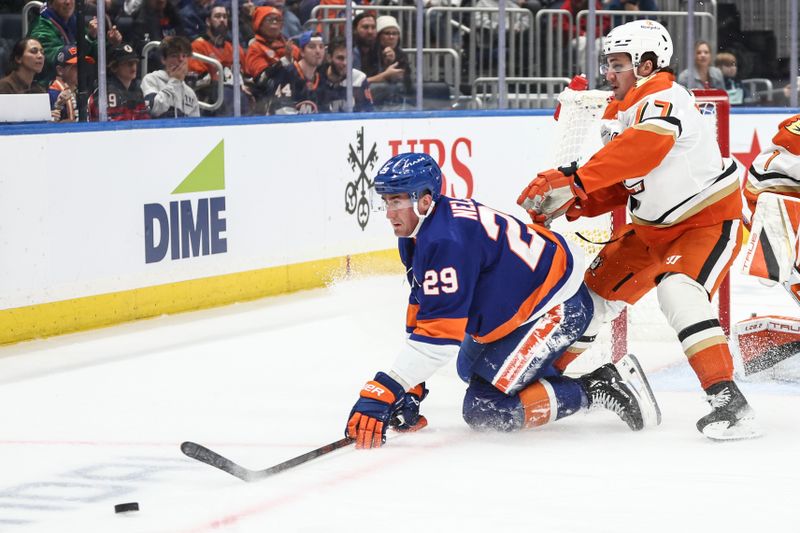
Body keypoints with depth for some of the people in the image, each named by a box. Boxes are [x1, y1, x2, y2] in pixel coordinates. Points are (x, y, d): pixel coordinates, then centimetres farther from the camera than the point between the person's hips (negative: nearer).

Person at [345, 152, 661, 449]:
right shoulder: (415, 233, 2)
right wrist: (410, 391, 1)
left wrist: (382, 393, -36)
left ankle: (598, 389, -8)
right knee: (471, 368, 30)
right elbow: (421, 312, 6)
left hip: (559, 309, -11)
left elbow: (440, 332, -33)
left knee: (483, 411, -13)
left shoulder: (445, 241, -30)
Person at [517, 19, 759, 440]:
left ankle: (728, 400, -35)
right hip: (654, 228, 9)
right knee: (597, 289, 8)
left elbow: (643, 149, -42)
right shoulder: (618, 115, 8)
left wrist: (576, 180, -46)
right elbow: (616, 188, 11)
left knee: (678, 291, -31)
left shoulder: (664, 99, -21)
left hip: (710, 220, -9)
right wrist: (574, 203, -9)